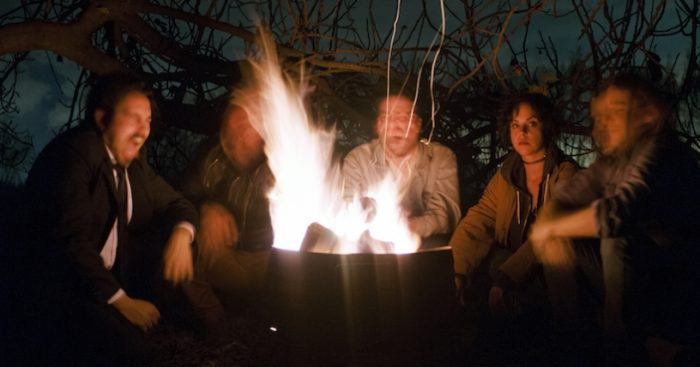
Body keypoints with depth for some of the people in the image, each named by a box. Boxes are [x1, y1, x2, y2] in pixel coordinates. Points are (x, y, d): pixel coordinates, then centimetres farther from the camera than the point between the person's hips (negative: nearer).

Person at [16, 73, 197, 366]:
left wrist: (181, 234, -10)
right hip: (59, 290, -8)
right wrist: (119, 299, -22)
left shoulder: (132, 161, 9)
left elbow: (175, 204, 15)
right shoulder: (74, 152, -16)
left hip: (111, 275, 9)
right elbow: (73, 238, -23)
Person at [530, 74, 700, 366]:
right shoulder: (611, 159, 4)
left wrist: (550, 228, -20)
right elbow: (564, 197, 11)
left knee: (617, 241, -32)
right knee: (560, 244, 2)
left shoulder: (660, 153, -21)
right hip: (639, 280, 8)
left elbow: (615, 213, -36)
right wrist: (548, 226, -13)